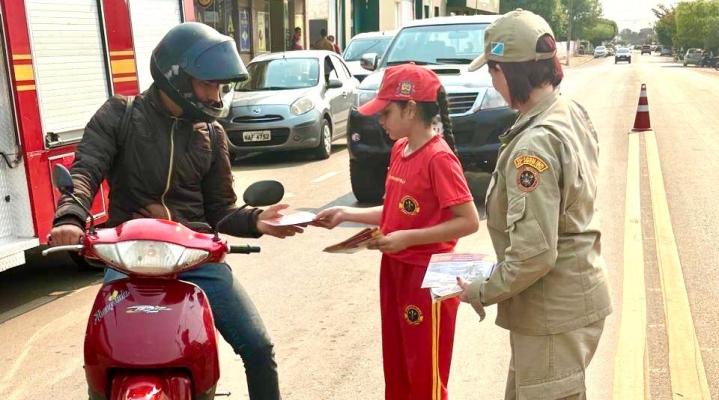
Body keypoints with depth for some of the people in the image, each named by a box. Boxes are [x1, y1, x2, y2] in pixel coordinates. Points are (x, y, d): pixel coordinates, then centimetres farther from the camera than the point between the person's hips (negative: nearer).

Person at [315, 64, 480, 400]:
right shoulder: (399, 149, 7)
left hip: (427, 277, -8)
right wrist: (346, 214, 6)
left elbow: (469, 221, -20)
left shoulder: (439, 158, -19)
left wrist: (408, 238, -24)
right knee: (397, 369, 21)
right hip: (395, 270, 8)